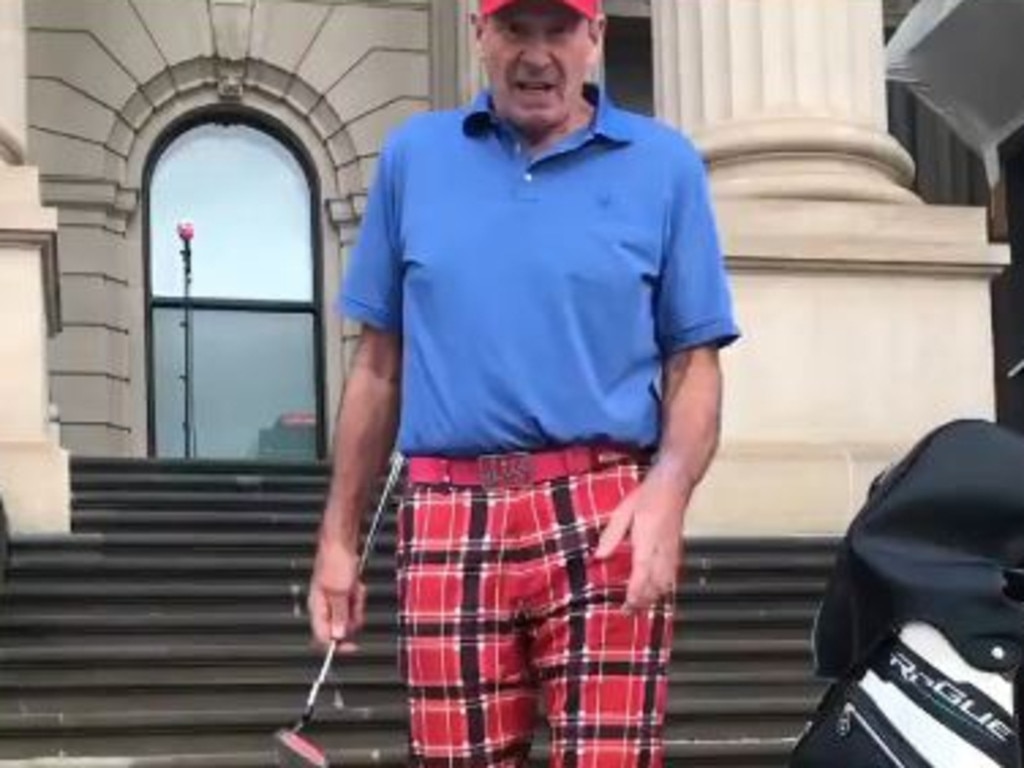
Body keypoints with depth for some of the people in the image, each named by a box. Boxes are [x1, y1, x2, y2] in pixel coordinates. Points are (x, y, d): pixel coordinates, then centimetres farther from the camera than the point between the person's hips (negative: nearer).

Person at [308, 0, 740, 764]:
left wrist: (667, 491, -14)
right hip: (448, 526, 2)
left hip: (603, 519, -2)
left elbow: (694, 361, 5)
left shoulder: (663, 164, 8)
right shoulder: (413, 156, 13)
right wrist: (339, 537, 13)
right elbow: (379, 362, 16)